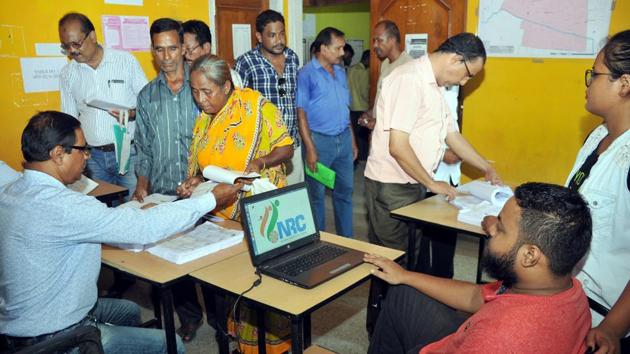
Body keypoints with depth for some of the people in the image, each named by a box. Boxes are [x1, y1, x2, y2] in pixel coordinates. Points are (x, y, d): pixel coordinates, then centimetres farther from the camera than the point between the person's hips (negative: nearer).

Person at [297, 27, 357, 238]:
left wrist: (352, 141, 14)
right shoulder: (307, 74, -9)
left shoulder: (340, 72, 11)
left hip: (343, 139, 6)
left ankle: (346, 239, 25)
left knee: (345, 191, 12)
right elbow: (301, 113, -12)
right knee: (317, 194, 5)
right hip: (320, 140, -6)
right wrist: (310, 149, -17)